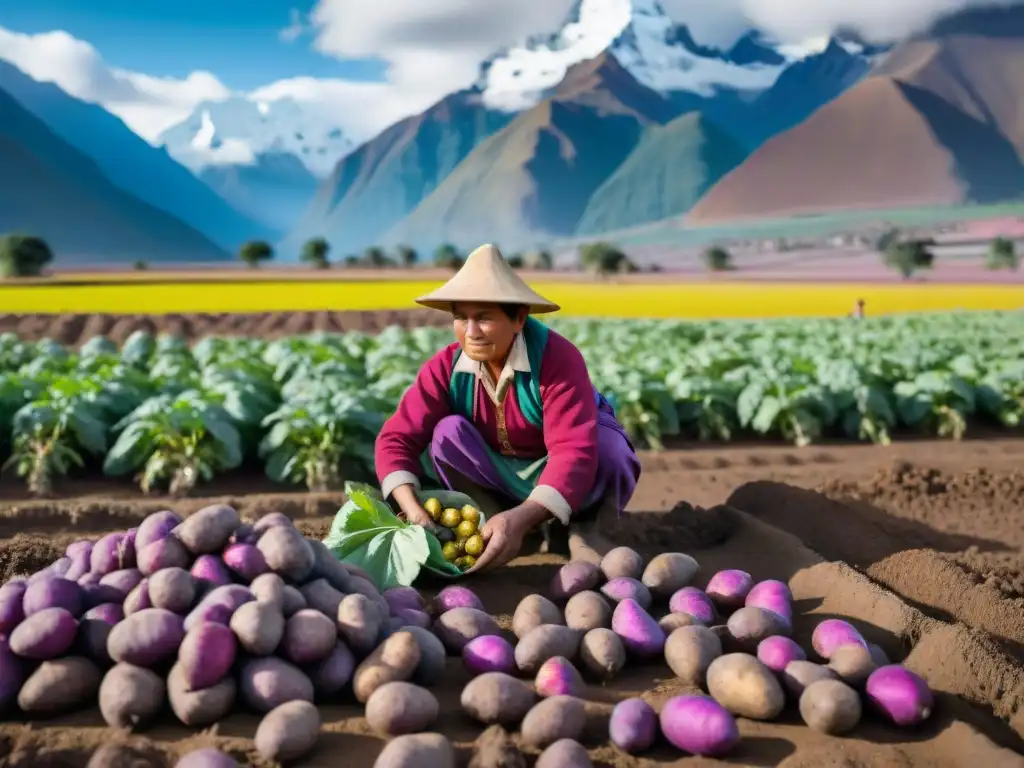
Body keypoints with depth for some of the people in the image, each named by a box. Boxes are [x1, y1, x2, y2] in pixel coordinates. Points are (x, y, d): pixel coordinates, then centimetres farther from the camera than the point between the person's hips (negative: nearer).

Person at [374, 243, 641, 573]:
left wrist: (521, 517, -56)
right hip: (497, 473, 3)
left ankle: (580, 526, -7)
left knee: (608, 448, -35)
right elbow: (397, 438, -23)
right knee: (447, 433, -25)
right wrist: (414, 511, -41)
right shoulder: (445, 367, -19)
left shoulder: (558, 358, -32)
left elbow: (574, 451, -41)